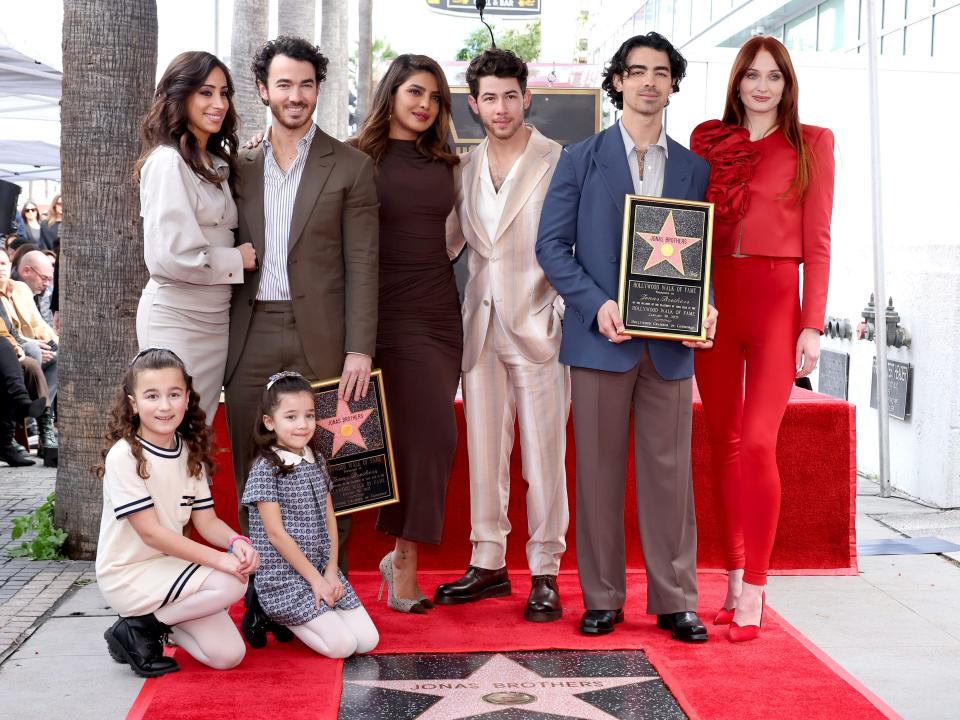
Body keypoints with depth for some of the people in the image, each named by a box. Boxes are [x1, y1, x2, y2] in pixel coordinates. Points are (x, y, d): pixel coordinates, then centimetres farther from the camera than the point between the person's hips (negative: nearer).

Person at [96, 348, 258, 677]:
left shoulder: (191, 453, 2)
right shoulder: (124, 456, -19)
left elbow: (205, 519, 2)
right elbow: (150, 532, -22)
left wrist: (237, 542, -21)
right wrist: (221, 559, -27)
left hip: (169, 566, 7)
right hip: (128, 575, -6)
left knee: (228, 654, -3)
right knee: (231, 585, -25)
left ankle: (157, 617, 16)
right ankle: (139, 628, -6)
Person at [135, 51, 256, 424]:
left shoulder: (217, 163, 14)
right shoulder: (168, 161, -13)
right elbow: (169, 256, -21)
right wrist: (237, 260, -9)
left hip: (215, 319, 8)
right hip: (177, 318, -8)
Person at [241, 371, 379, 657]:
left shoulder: (317, 463, 9)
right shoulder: (266, 469, -12)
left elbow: (329, 520, 11)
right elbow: (276, 534, -14)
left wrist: (331, 571, -1)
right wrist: (314, 579, -13)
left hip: (322, 570, 7)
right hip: (283, 577, -7)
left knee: (368, 641, -3)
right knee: (342, 645, -16)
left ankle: (295, 615, 14)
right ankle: (275, 617, 6)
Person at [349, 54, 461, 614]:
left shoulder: (444, 164, 14)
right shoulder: (362, 159, -2)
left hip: (442, 310, 5)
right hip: (393, 311, -5)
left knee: (422, 437, 5)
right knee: (431, 433, -11)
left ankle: (401, 555, 17)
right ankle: (405, 564, 0)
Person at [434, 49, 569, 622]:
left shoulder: (559, 162, -4)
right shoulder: (465, 167, 10)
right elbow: (446, 242, 18)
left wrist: (568, 310, -11)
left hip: (538, 326, -5)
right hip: (482, 326, 5)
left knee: (543, 455, 0)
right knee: (484, 450, 10)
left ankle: (546, 574, 10)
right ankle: (489, 564, 21)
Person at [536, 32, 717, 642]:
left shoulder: (695, 168, 13)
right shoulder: (580, 160, 7)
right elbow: (552, 245, 1)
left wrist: (704, 309, -6)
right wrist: (597, 305, -12)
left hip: (671, 342, 2)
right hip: (602, 338, -1)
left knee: (670, 472, 3)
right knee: (599, 471, 3)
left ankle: (676, 602, 11)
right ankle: (602, 599, 13)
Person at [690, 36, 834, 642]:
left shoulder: (811, 144, 5)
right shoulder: (709, 140, 12)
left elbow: (817, 241, 2)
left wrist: (813, 324, -6)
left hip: (775, 301, -3)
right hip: (712, 298, 3)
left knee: (757, 443, -12)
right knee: (724, 441, 6)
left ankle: (753, 591, -5)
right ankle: (735, 576, 15)